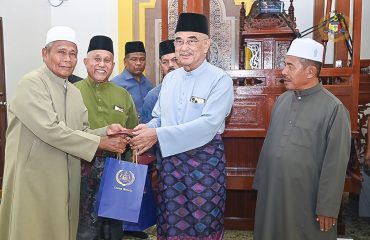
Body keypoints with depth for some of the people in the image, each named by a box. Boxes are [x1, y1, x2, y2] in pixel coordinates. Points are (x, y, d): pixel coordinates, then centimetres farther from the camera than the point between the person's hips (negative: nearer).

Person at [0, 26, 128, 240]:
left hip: (66, 182, 7)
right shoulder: (31, 83, -12)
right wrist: (102, 142, -20)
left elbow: (81, 132, 10)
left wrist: (106, 131, -9)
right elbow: (51, 130, -23)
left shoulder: (74, 92, 12)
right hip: (34, 181, -7)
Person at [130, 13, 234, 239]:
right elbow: (158, 118, 12)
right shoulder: (169, 78, 8)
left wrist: (158, 135, -25)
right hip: (170, 159, 5)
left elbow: (207, 125, -22)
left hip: (205, 159, -5)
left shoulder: (220, 80, -11)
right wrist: (147, 130, -12)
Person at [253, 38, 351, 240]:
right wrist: (260, 182, 12)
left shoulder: (333, 108, -15)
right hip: (272, 191, 6)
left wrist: (327, 207, -12)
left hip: (307, 198, -5)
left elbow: (335, 163, -14)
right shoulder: (282, 100, 4)